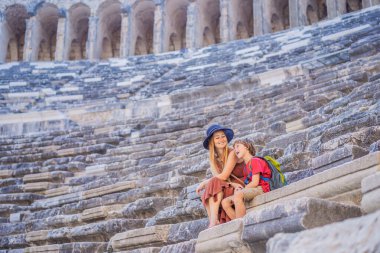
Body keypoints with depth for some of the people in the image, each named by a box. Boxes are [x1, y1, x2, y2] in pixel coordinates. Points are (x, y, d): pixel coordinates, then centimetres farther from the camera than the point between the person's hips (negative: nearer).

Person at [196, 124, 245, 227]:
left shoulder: (232, 153, -11)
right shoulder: (213, 158, 8)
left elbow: (224, 176, -18)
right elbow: (216, 176, -5)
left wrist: (205, 183, -10)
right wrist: (231, 183, -24)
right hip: (229, 187, 6)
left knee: (215, 183, -29)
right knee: (206, 194, -20)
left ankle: (213, 222, -35)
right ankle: (214, 223, -29)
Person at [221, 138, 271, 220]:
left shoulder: (255, 161, -3)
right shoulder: (246, 166, 23)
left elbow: (255, 183, -12)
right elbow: (247, 184, 15)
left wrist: (240, 190, -5)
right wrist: (239, 188, -7)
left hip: (261, 189, -9)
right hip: (251, 191, 9)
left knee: (238, 194, -37)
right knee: (225, 202, -3)